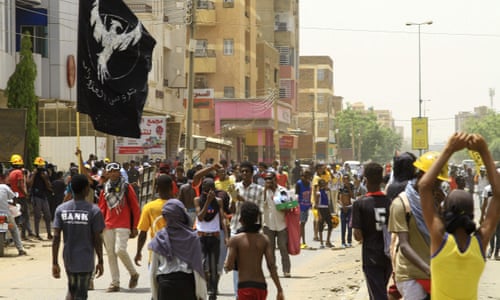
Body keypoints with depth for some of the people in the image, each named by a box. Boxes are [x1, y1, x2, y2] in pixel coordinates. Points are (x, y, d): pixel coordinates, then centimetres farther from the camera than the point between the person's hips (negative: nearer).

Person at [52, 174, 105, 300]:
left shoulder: (61, 209, -2)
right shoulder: (94, 210, -10)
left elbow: (56, 238, -5)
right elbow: (97, 239, -8)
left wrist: (55, 263, -2)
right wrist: (100, 262, 2)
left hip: (68, 260, 3)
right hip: (85, 261, -3)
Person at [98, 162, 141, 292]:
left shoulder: (127, 187, -1)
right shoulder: (105, 189, 9)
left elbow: (135, 208, 0)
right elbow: (102, 209, 14)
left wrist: (135, 227, -3)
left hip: (123, 225, -4)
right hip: (108, 226, 4)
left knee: (120, 250, -17)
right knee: (110, 253, 3)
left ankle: (133, 273, 7)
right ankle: (115, 283, 10)